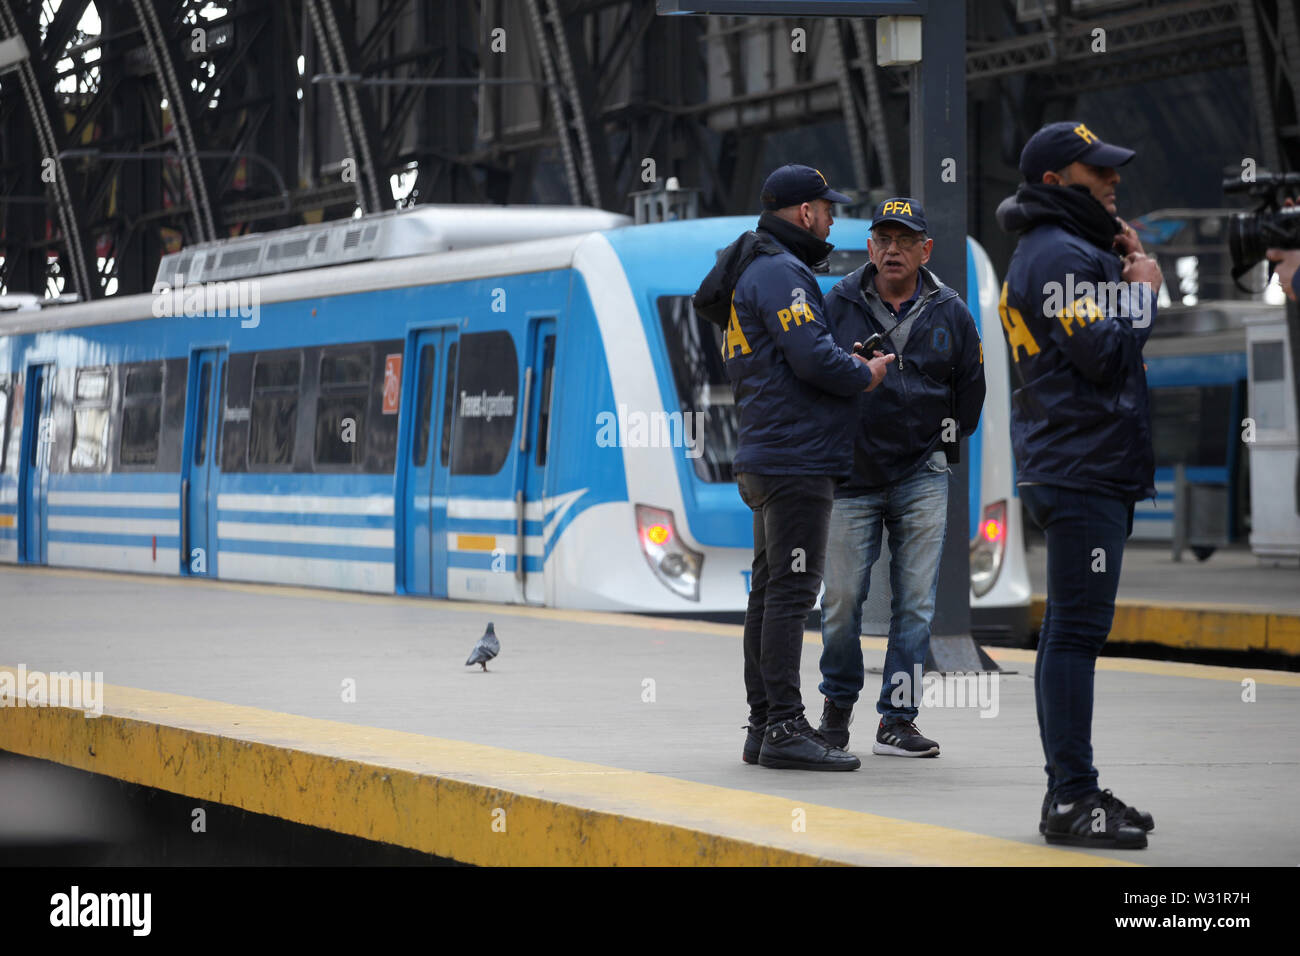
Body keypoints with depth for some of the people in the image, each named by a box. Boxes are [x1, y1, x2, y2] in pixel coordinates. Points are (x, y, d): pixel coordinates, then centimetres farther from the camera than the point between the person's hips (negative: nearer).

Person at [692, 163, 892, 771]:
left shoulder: (753, 273, 22)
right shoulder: (781, 273, -11)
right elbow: (812, 356, -21)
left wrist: (850, 365, 12)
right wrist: (865, 375, -4)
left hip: (765, 458, 11)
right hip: (795, 458, -11)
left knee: (770, 590, 12)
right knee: (791, 589, -11)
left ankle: (763, 727, 15)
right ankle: (784, 728, -14)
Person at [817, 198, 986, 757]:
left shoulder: (950, 313, 5)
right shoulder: (839, 305, 0)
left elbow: (970, 388, 16)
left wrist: (945, 439, 11)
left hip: (922, 478, 1)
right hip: (851, 476, -1)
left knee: (915, 602, -2)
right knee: (842, 599, -1)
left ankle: (897, 719, 3)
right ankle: (838, 704, 20)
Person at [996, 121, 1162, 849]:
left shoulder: (1068, 250, 21)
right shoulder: (1058, 255, -12)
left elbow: (1105, 345, 21)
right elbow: (1102, 353, -21)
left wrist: (1125, 268, 12)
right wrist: (1143, 290, -6)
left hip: (1089, 468, 11)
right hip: (1082, 467, -11)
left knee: (1072, 630, 13)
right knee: (1077, 630, -11)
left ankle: (1071, 794, 18)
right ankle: (1072, 800, -12)